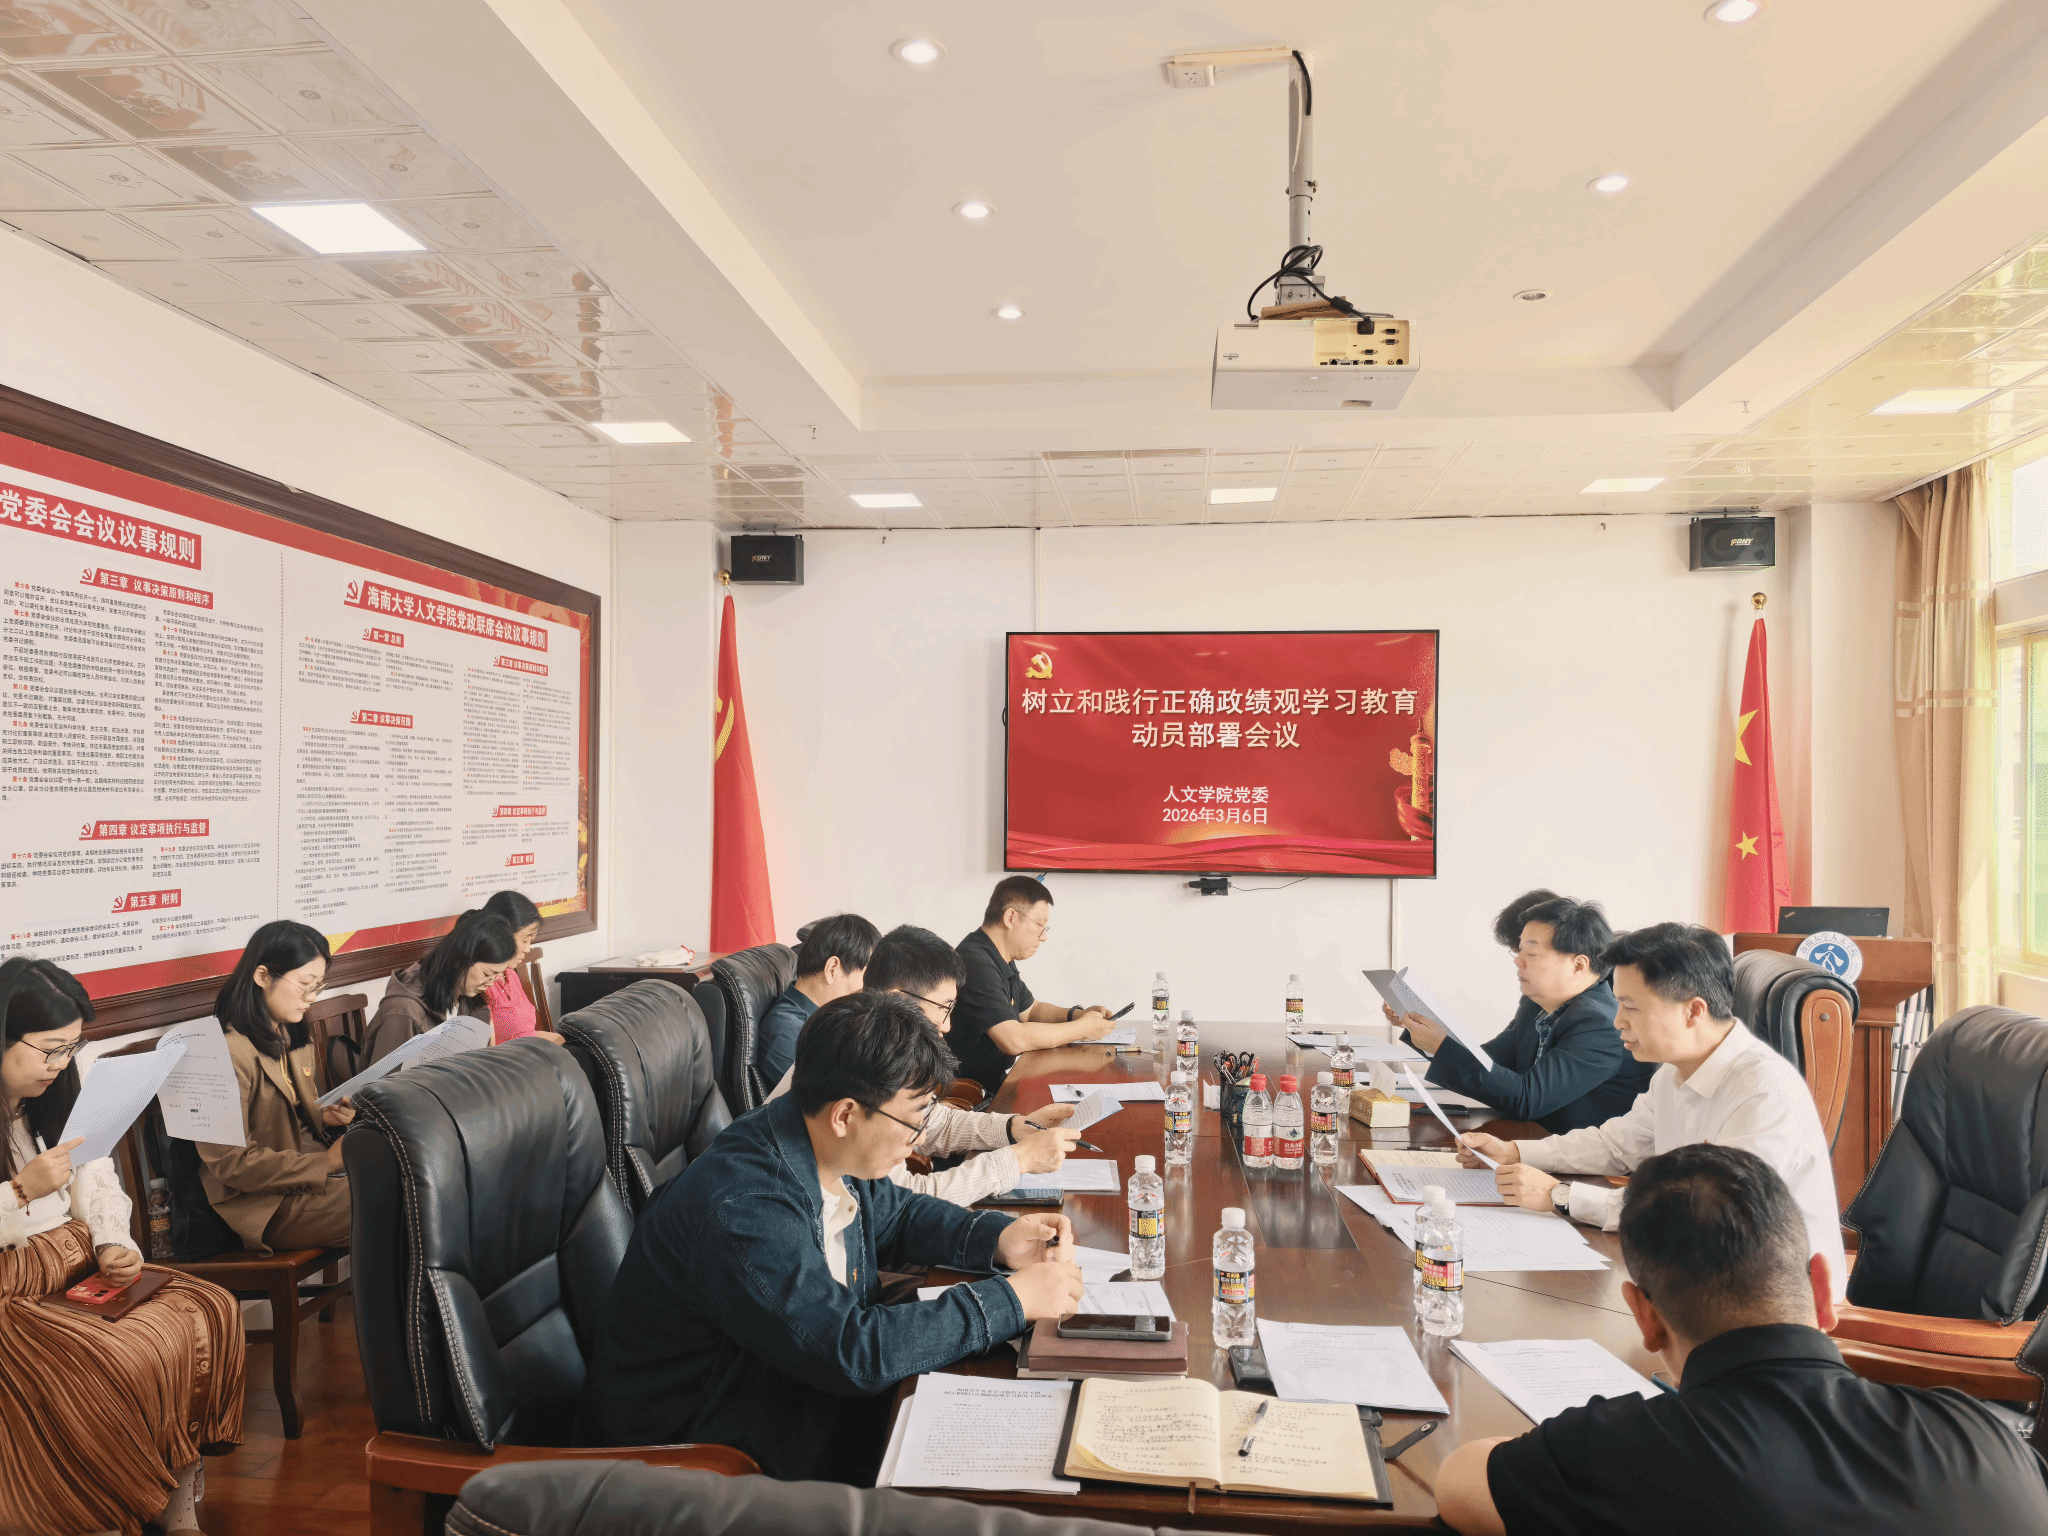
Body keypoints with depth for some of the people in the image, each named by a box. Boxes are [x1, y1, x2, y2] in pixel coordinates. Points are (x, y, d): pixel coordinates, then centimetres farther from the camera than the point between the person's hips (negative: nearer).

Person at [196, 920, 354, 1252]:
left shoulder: (292, 1037, 12)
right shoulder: (228, 1053, -18)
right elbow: (232, 1163, -20)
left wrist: (325, 1117, 1)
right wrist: (326, 1162, -21)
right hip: (264, 1203, -9)